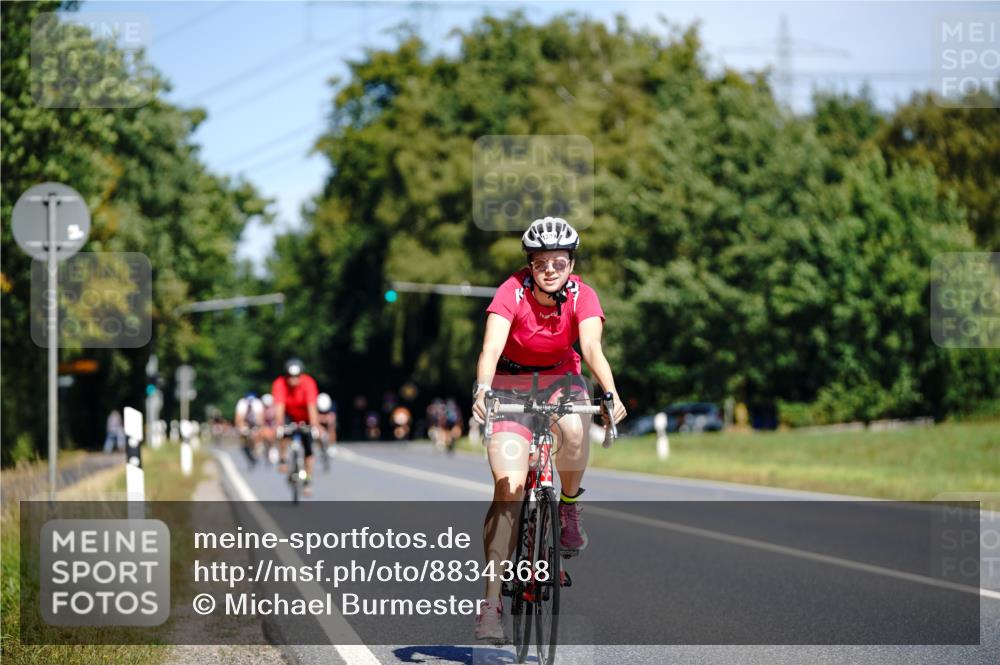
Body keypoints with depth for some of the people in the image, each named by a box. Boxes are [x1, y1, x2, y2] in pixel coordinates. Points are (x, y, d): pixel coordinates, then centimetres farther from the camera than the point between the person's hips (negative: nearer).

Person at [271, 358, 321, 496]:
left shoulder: (308, 383, -30)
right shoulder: (279, 384, -28)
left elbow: (312, 407, -37)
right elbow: (279, 407, -36)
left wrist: (314, 427, -46)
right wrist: (279, 427, -48)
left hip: (305, 418, 0)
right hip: (289, 416, 0)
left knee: (308, 450, -4)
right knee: (282, 432, -34)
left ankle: (308, 481, 10)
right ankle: (283, 458, -12)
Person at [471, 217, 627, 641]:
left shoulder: (582, 296, -18)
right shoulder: (512, 292, -23)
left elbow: (591, 347, -31)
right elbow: (491, 347, -35)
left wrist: (611, 394, -50)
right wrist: (482, 390, -55)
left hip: (559, 378, 2)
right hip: (512, 382, -2)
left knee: (573, 430, -36)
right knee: (508, 491, -15)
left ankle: (569, 506, -4)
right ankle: (492, 602, -13)